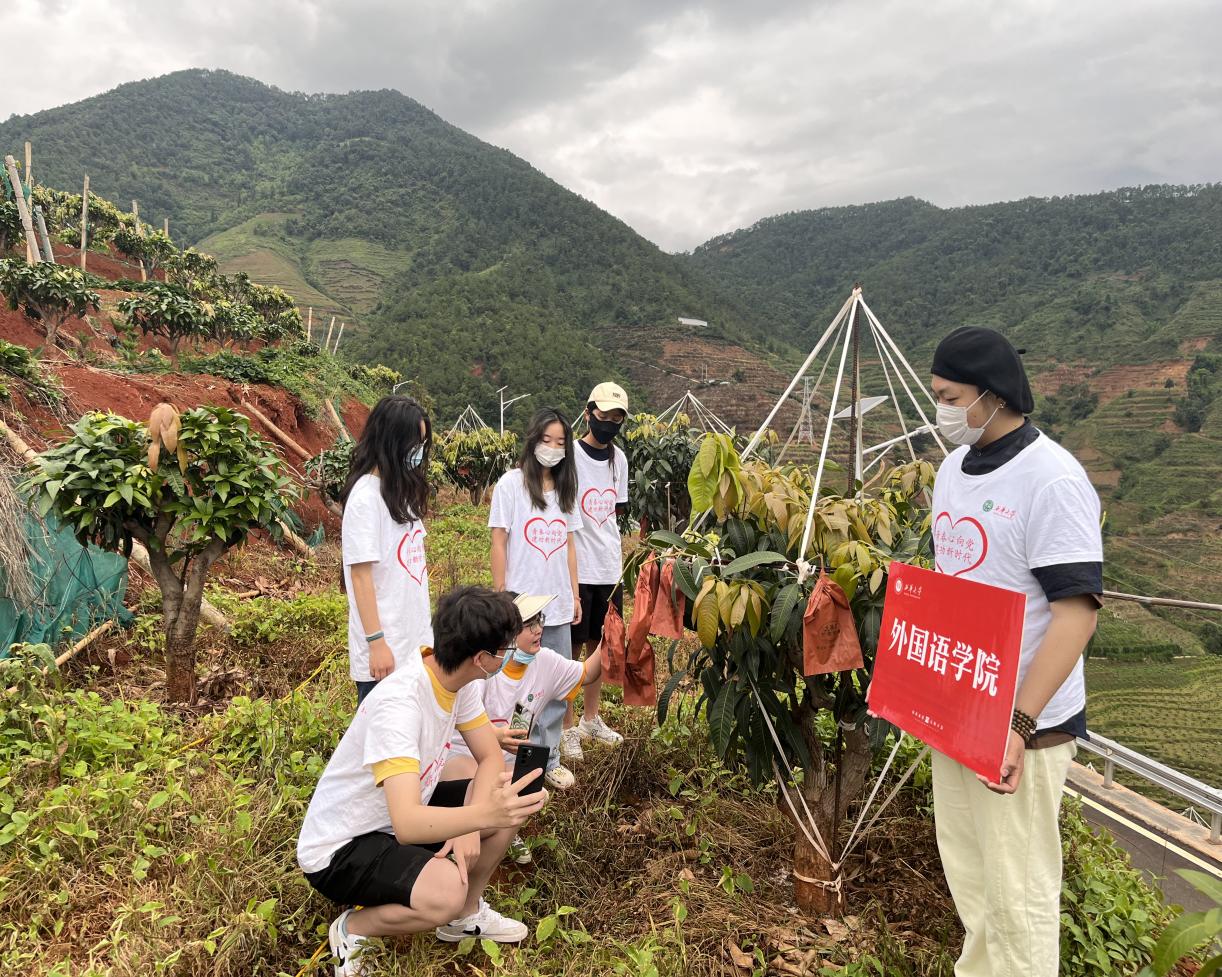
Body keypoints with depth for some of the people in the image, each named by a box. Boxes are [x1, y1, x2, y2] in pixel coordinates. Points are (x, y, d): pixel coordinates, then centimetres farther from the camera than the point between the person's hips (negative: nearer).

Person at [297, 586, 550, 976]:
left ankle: (467, 914, 15)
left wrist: (469, 827, -20)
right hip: (339, 849, -8)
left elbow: (491, 758, -4)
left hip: (404, 818, 8)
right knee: (446, 892, -32)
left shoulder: (461, 681, -10)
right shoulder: (398, 704, -35)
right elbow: (408, 824, -42)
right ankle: (353, 929, -2)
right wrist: (483, 814, -57)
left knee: (511, 802, -6)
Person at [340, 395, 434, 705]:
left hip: (414, 644, 7)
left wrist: (424, 634, 15)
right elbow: (360, 574, -15)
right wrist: (377, 643, -17)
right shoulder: (366, 496, -14)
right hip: (385, 649, -7)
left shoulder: (403, 490, 10)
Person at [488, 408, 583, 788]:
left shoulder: (565, 488, 10)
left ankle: (549, 759, 26)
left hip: (557, 605, 5)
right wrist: (500, 596, -8)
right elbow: (498, 543, -6)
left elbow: (569, 545, 13)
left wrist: (575, 595, 12)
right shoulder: (512, 483, -6)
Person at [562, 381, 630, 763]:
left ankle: (591, 719, 29)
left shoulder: (618, 458, 10)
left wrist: (620, 558, 15)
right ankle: (567, 729, 14)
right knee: (572, 649, 2)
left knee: (600, 645, 15)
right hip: (577, 570, -6)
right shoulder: (570, 456, -10)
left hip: (610, 570, 6)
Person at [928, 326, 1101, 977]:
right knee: (964, 871, 20)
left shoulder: (1051, 479, -17)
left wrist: (1019, 723, -25)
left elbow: (1077, 610, -21)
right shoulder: (953, 469, 7)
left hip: (1019, 722, -8)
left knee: (1016, 888, 5)